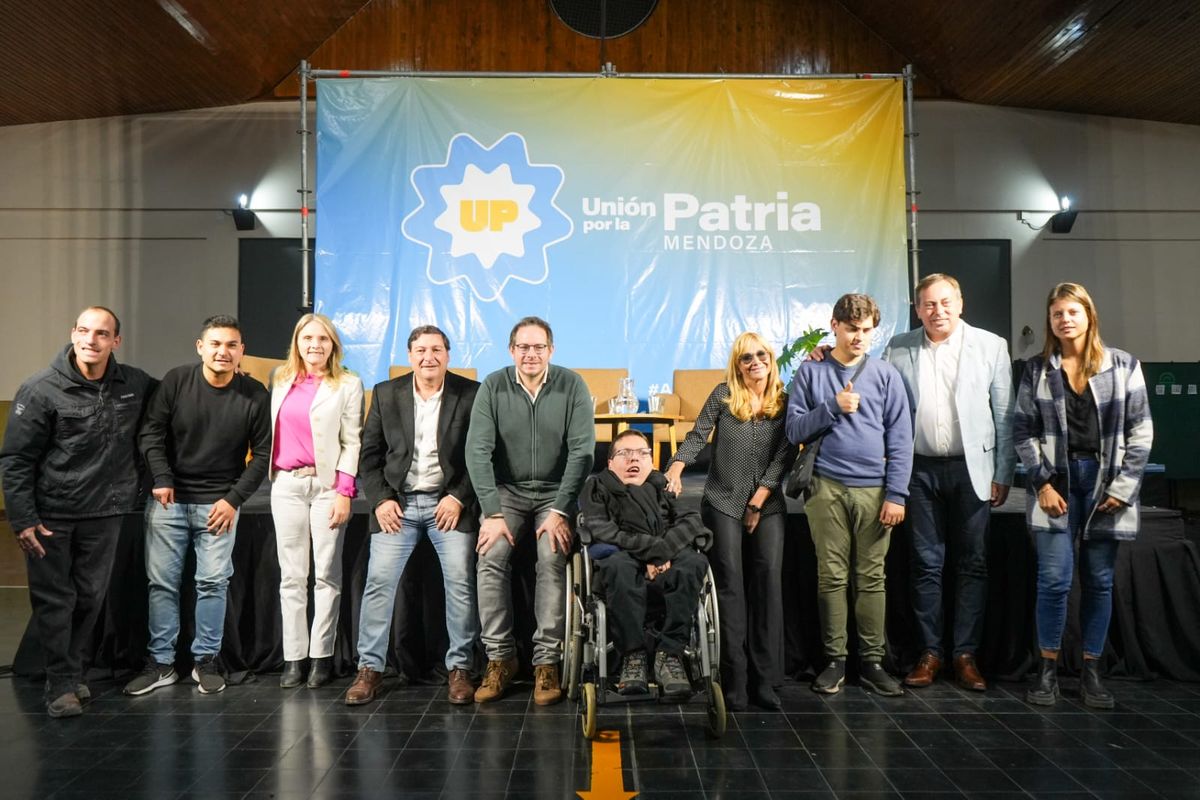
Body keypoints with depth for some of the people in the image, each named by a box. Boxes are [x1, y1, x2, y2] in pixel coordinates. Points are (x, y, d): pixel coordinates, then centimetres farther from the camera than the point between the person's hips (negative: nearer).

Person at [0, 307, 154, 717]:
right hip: (51, 514, -3)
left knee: (90, 598, 12)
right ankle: (61, 684, 14)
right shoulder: (41, 390, -9)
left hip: (105, 513, 3)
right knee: (54, 601, 4)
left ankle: (74, 673, 29)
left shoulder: (135, 384, -1)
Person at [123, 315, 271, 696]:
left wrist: (233, 499, -7)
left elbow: (262, 454, -2)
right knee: (161, 582, 5)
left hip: (218, 503, -1)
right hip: (169, 499, 1)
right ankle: (160, 663, 17)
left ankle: (206, 661, 17)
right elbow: (150, 433, 0)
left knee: (213, 582, 3)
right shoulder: (176, 381, -5)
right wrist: (161, 480, -10)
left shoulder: (255, 395, -6)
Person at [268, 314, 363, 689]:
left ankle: (321, 656, 10)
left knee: (326, 573, 0)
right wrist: (270, 472, 7)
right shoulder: (281, 379, 13)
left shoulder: (348, 384, 0)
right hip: (286, 485, 4)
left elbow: (352, 442, -5)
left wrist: (344, 492, -11)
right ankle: (293, 657, 12)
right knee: (291, 575, 6)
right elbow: (274, 431, 16)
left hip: (327, 485, -4)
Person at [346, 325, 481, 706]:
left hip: (449, 503, -1)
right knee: (379, 581, -3)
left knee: (461, 583, -5)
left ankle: (460, 668, 9)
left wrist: (459, 497, -10)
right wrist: (380, 499, -4)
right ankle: (369, 668, 10)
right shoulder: (386, 393, 6)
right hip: (398, 503, 2)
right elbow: (370, 453, 7)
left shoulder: (470, 394, -1)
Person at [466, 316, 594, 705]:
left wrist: (560, 511, -18)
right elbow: (477, 450, -10)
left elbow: (582, 450, -11)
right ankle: (500, 657, -6)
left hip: (556, 492, -1)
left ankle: (547, 661, -12)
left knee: (552, 560, -23)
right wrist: (492, 513, -17)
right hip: (507, 491, 1)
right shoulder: (493, 387, -5)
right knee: (490, 558, -20)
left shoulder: (572, 386, -8)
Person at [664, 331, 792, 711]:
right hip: (723, 502, -1)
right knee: (730, 584, -2)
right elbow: (697, 436, -2)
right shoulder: (723, 395, 2)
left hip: (768, 504, 1)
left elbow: (782, 456, 1)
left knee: (769, 581, -6)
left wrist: (758, 502, -5)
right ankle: (734, 681, 2)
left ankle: (764, 680, 1)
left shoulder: (784, 402, 5)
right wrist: (676, 469, -20)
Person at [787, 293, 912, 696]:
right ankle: (835, 660, 15)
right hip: (827, 487, 0)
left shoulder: (886, 374, 7)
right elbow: (795, 430, 3)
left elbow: (900, 439, 3)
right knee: (831, 576, 4)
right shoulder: (811, 372, 7)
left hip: (874, 489, 1)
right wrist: (833, 408, -11)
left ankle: (872, 661, 15)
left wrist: (896, 494, -4)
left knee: (872, 577, 5)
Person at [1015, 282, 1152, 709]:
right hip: (1055, 482, 0)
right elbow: (1023, 430, 2)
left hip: (1106, 482, 1)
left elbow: (1140, 430, 1)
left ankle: (1091, 670, 19)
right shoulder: (1036, 369, 3)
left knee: (1100, 581, 7)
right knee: (1054, 578, -5)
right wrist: (1042, 483, -7)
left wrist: (1123, 487, -6)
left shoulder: (1123, 365, 2)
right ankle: (1048, 668, 11)